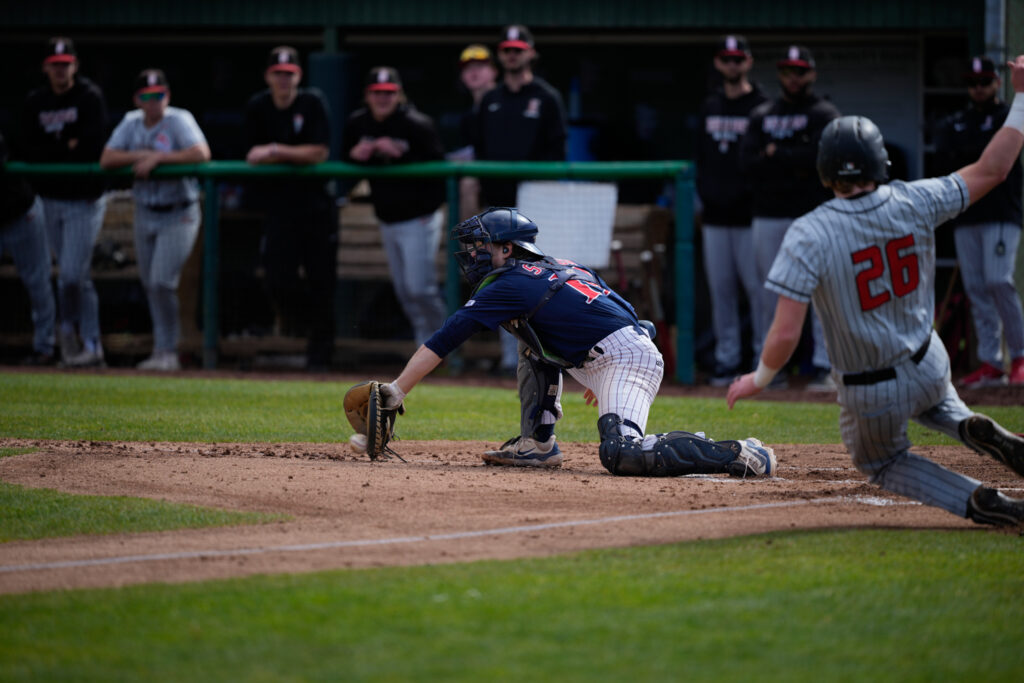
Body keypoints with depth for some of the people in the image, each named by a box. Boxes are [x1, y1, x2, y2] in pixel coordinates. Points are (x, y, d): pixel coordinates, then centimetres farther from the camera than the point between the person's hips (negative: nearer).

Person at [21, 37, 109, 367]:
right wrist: (67, 148, -13)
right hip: (52, 200, 5)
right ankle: (91, 345, 19)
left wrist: (51, 154, -10)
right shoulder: (35, 102, 6)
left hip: (85, 200, -5)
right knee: (77, 277, 11)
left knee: (71, 275, -12)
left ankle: (69, 327, 10)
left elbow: (92, 147, -17)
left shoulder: (90, 97, -8)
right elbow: (28, 152, -2)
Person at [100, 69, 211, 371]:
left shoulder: (179, 120, -11)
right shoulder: (131, 123, 5)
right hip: (145, 213, 6)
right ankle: (164, 352, 19)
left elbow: (201, 153, -26)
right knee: (150, 285, 10)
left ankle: (167, 352, -6)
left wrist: (157, 158, -22)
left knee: (162, 283, -15)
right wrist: (142, 155, -16)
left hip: (178, 216, -6)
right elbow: (106, 159, -2)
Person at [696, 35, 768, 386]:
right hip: (715, 213, 6)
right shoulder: (709, 107, 16)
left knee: (757, 285, -7)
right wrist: (703, 192, 9)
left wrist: (756, 194, -13)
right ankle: (726, 359, 10)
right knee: (720, 287, 5)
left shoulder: (760, 106, -2)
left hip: (750, 213, -6)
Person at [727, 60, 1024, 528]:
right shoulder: (914, 204, -15)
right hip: (928, 365, 3)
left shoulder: (808, 236, -24)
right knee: (930, 400, 40)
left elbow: (785, 335, -26)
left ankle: (979, 503, 2)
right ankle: (969, 427, 3)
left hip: (869, 396, -3)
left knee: (883, 463, 27)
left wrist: (759, 380, -6)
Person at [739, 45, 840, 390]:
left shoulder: (825, 114, 4)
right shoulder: (761, 115, 15)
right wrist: (794, 164, -10)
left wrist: (775, 154, -5)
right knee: (769, 293, 4)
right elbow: (747, 163, 2)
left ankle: (824, 367, -5)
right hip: (768, 217, 4)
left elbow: (819, 155, -14)